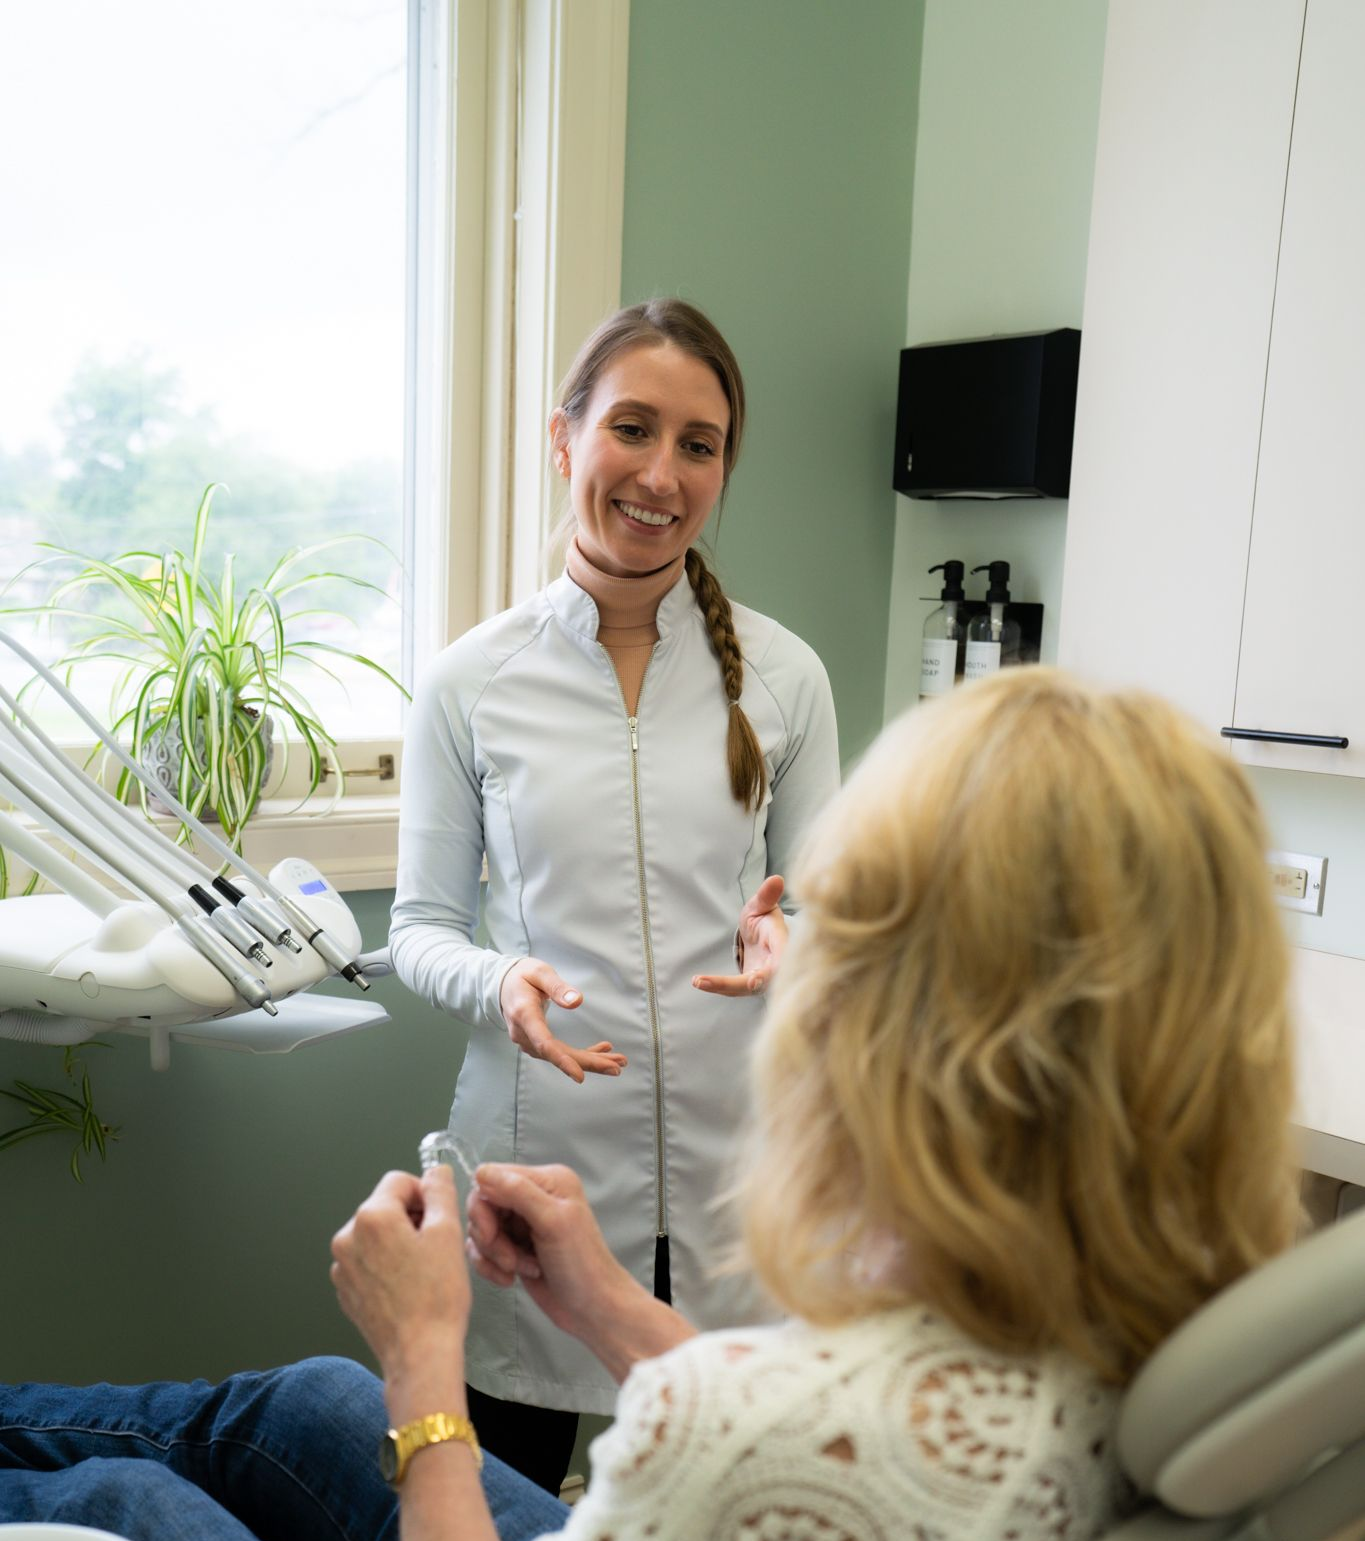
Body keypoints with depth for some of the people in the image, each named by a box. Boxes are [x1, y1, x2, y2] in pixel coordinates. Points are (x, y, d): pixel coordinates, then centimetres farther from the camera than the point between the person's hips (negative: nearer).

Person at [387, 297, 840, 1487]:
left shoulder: (783, 674, -1)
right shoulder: (472, 682, -3)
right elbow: (420, 926, 3)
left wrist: (794, 942, -16)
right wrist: (500, 982, -17)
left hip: (732, 1150, 1)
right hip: (539, 1151, 0)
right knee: (503, 1492, 14)